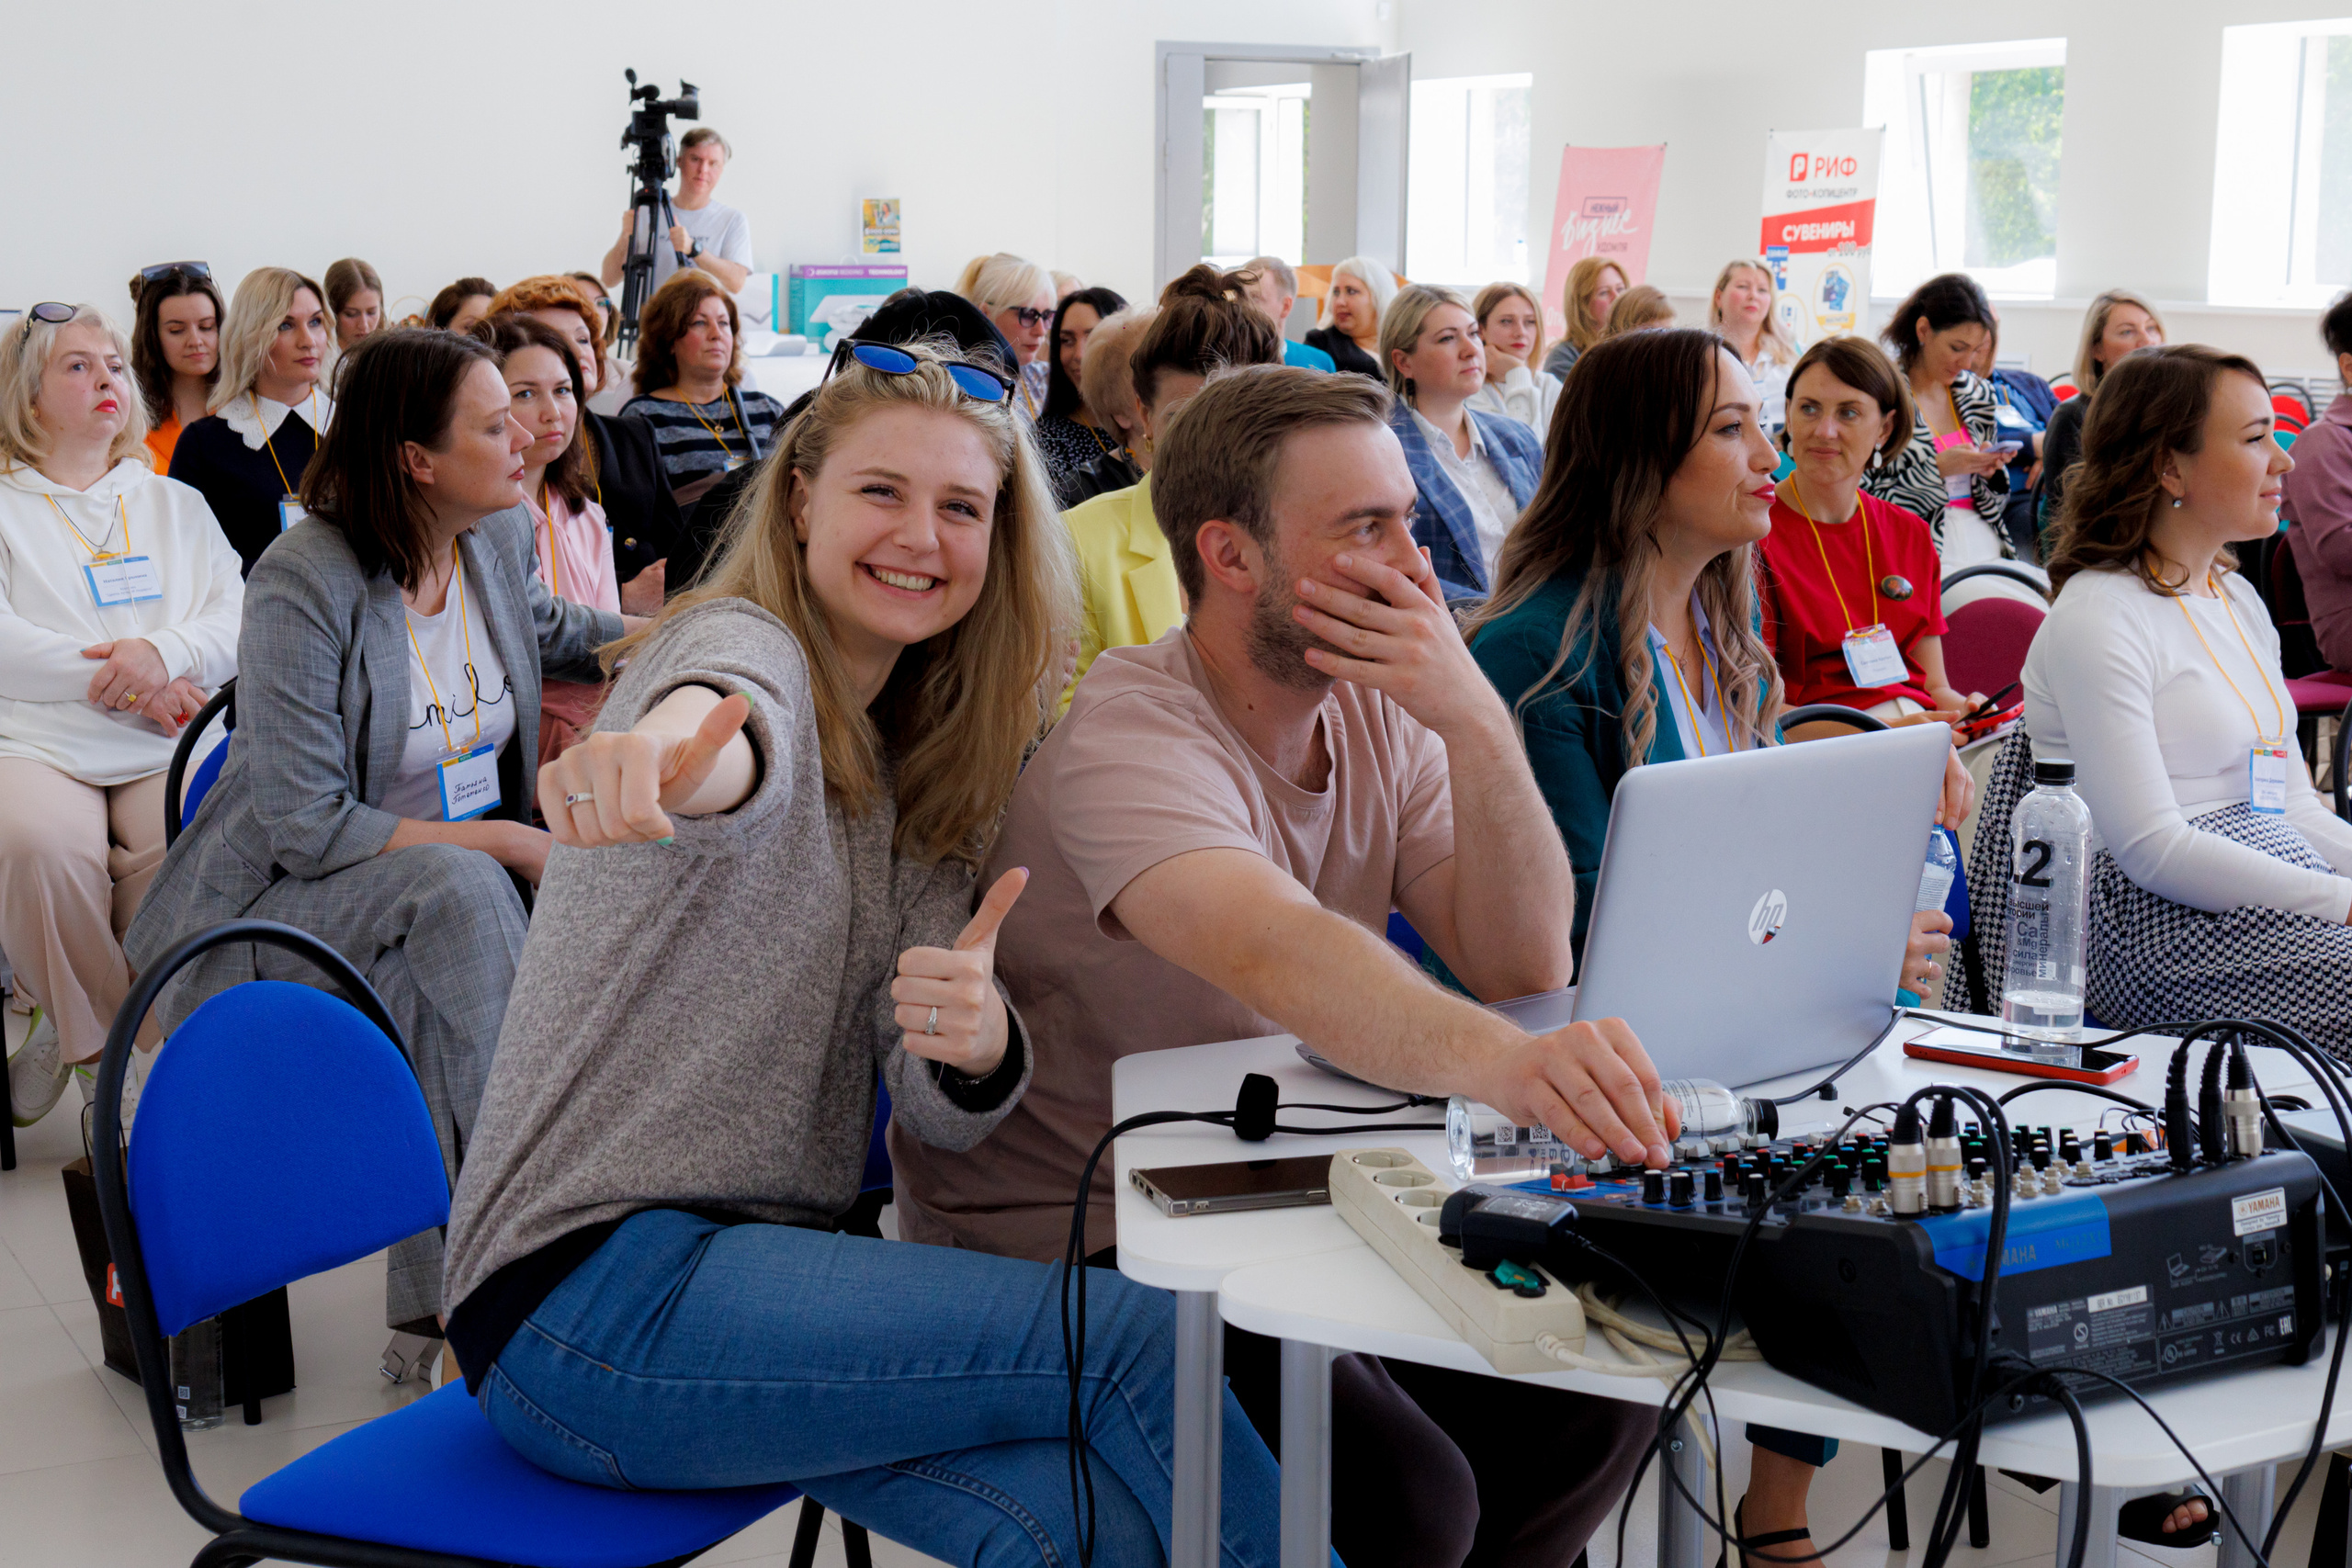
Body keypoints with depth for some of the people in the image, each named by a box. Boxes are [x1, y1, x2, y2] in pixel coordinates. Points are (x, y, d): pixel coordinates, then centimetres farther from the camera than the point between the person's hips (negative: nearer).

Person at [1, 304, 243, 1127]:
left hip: (168, 749, 2)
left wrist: (164, 651, -11)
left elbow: (237, 621, 12)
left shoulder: (175, 504, 25)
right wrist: (119, 679, -9)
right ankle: (91, 1034, -11)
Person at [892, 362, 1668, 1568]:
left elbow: (1523, 969, -8)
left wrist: (1477, 725, -21)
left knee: (1591, 1392, -8)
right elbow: (1280, 960, -43)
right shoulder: (1131, 738, -23)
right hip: (1065, 1251, -7)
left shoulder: (1379, 713, 1)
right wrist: (1493, 1058, -61)